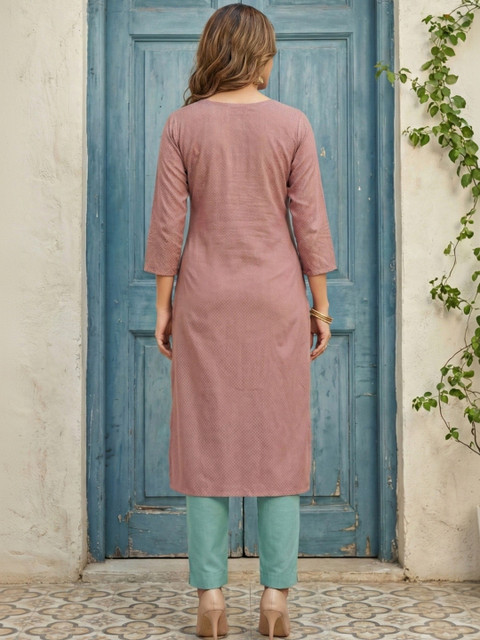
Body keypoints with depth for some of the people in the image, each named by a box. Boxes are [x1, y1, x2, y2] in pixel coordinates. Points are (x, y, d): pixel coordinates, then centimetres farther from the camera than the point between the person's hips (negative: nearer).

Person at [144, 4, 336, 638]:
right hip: (276, 298, 0)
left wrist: (164, 305, 5)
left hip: (205, 299, 0)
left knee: (206, 439, 5)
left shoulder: (183, 124, 0)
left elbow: (167, 223, -2)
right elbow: (310, 223, -2)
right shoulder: (292, 123, -1)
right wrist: (320, 305, 6)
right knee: (279, 439, 5)